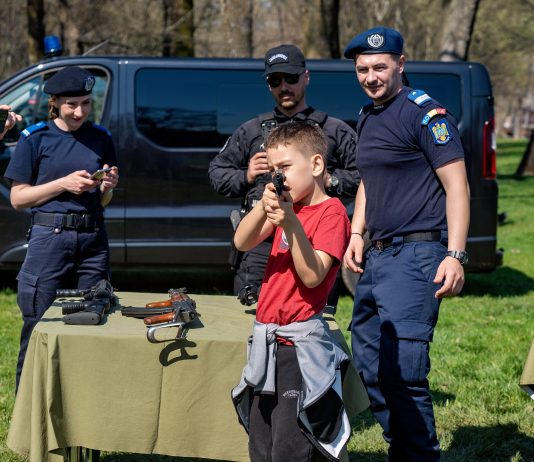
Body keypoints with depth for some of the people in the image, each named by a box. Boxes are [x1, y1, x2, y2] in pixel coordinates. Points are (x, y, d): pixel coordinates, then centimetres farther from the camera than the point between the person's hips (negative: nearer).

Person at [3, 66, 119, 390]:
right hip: (49, 238, -3)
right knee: (38, 330, -3)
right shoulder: (36, 138, 0)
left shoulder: (100, 139, 10)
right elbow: (18, 198, -1)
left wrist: (107, 187, -6)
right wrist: (63, 184, -12)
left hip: (93, 239, 4)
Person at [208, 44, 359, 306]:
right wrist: (245, 177, 5)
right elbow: (217, 173, 23)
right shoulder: (251, 131, 20)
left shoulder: (335, 131, 13)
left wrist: (331, 181, -6)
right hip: (259, 246, 2)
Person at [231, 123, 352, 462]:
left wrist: (291, 224, -28)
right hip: (268, 341, 8)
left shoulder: (331, 212, -8)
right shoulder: (286, 205, 14)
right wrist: (263, 207, -20)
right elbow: (243, 242, -2)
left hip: (301, 347, -8)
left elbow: (312, 276, -18)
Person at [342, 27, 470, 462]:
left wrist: (455, 255, -20)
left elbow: (456, 185, -13)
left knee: (402, 372, -14)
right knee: (369, 367, 14)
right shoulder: (367, 118, 16)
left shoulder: (424, 112, -9)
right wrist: (357, 234, 14)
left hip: (415, 255, -9)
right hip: (376, 257, 9)